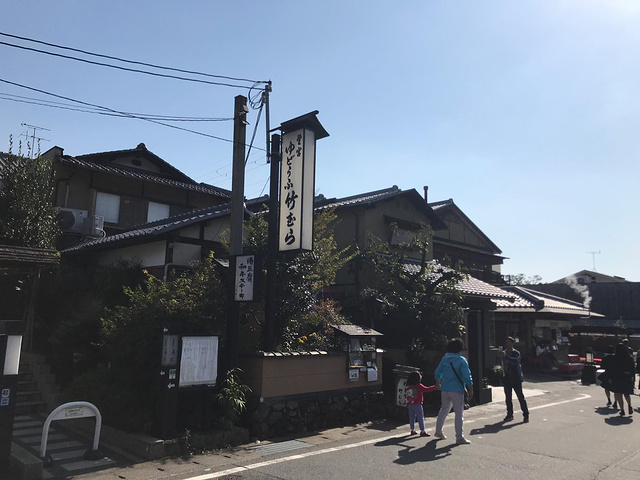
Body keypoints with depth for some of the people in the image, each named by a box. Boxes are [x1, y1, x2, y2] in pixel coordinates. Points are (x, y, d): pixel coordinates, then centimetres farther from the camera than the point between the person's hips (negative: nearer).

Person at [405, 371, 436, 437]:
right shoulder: (419, 386, -11)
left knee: (412, 417, 13)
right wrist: (435, 387, -3)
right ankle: (422, 431, 1)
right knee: (420, 418, 0)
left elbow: (407, 396, 11)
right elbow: (427, 389, -10)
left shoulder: (408, 387, 7)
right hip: (417, 405, -6)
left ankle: (412, 430, 19)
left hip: (410, 405, 6)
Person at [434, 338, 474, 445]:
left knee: (444, 410, 20)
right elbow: (467, 376, -13)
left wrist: (438, 383, 29)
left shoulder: (444, 358, 7)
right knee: (459, 413, -2)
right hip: (457, 390, -6)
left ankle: (438, 431, 26)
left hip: (444, 389, 6)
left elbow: (437, 372, 14)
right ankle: (459, 437, -3)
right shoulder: (461, 360, -10)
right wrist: (470, 389, -5)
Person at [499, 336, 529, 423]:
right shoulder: (503, 353, 10)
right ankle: (510, 414, 19)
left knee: (520, 397, -1)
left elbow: (515, 361, -28)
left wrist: (505, 356, -37)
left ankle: (526, 414, 8)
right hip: (507, 379, 5)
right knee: (508, 398, 9)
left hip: (516, 378, -5)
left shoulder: (516, 353, -7)